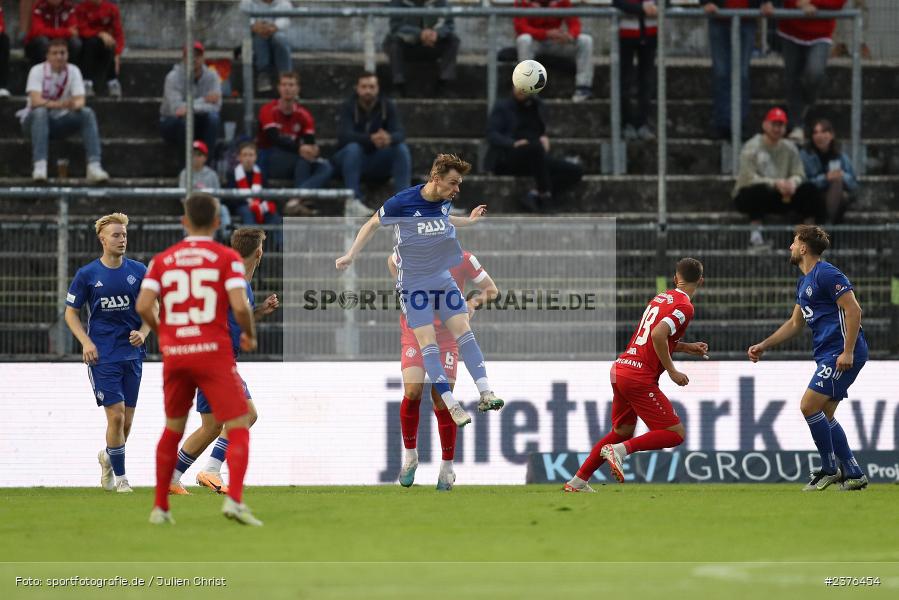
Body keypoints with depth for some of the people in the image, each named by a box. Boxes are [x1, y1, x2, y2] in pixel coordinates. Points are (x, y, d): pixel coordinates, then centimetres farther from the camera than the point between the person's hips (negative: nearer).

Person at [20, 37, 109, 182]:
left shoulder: (73, 71, -2)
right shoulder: (37, 71, -13)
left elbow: (80, 101, -13)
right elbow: (36, 101, -27)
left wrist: (73, 105, -39)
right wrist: (60, 104, -43)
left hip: (60, 123, 3)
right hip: (35, 121, -3)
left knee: (87, 113, -21)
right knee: (40, 112, -37)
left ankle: (94, 166, -32)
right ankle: (39, 167, -47)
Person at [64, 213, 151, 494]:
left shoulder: (138, 271, 3)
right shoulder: (87, 274, -2)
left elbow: (152, 309, 11)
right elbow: (71, 312, 5)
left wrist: (142, 333, -8)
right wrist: (86, 342, -9)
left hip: (132, 353, 3)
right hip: (102, 355, -3)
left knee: (127, 421, 6)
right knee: (116, 415, -12)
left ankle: (107, 456, 35)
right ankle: (120, 476, 1)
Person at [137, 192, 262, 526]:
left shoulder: (162, 260, 7)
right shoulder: (226, 258, -2)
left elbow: (143, 306, -3)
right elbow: (240, 306, -14)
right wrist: (250, 336, 6)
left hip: (174, 352, 4)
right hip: (213, 351, -4)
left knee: (173, 430, 19)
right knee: (239, 429, -1)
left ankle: (160, 508, 21)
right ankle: (234, 499, -22)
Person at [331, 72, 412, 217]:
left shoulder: (387, 106, -3)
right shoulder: (349, 107, -12)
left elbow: (400, 133, -16)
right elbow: (344, 135, -28)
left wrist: (390, 138, -43)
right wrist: (370, 139, -47)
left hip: (377, 163, 3)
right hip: (350, 158, -3)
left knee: (402, 149, -21)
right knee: (353, 148, -34)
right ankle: (353, 202, -40)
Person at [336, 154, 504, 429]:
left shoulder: (445, 200, -4)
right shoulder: (401, 202, -21)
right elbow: (372, 224, -4)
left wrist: (469, 220, 25)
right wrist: (350, 256, -5)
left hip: (443, 279, 5)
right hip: (413, 283, -5)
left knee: (463, 331, -7)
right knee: (428, 342, -11)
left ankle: (486, 393, -13)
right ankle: (452, 406, -12)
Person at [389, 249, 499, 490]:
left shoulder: (463, 260, -8)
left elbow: (491, 289, 5)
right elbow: (392, 261, 19)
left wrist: (473, 303, -13)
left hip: (446, 338, 0)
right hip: (415, 332, 0)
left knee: (441, 399, -4)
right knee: (413, 391, -17)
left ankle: (447, 468, 9)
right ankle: (410, 457, 2)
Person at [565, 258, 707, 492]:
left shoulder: (662, 297, 16)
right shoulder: (684, 306, -10)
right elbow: (658, 335, -24)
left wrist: (687, 347, 24)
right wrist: (672, 371, -15)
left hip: (620, 368, 9)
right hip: (640, 377, -9)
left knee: (622, 432, 23)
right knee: (676, 434, -4)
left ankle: (578, 482, 24)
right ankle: (620, 450, -17)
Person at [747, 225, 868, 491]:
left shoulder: (826, 274, -12)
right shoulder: (804, 282, 19)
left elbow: (853, 310, -18)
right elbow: (795, 324, 29)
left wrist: (847, 352, -24)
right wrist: (763, 346, 23)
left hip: (842, 353, -10)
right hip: (827, 354, 10)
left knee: (809, 406, -13)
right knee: (824, 415, 10)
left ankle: (830, 469, -4)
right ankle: (853, 474, 12)